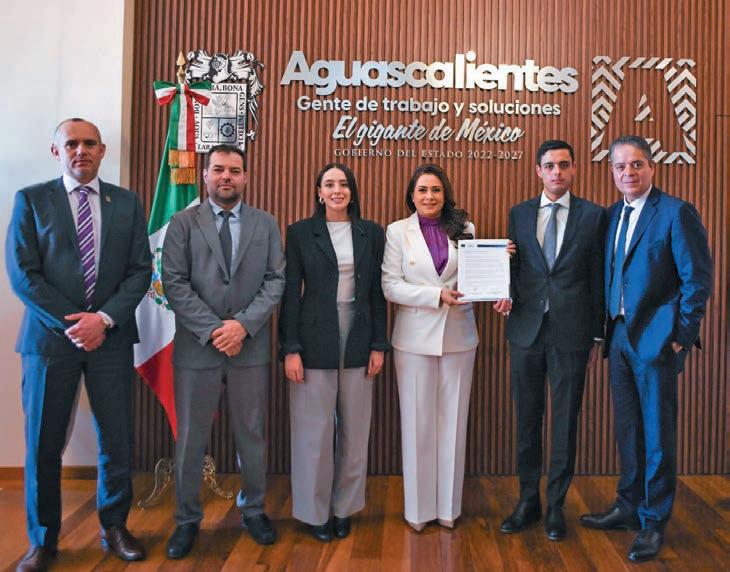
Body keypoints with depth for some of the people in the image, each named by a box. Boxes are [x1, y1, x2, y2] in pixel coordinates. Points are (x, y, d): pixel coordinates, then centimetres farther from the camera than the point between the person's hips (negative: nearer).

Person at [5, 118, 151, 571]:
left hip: (111, 336, 1)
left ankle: (115, 528, 26)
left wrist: (104, 319, -10)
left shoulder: (127, 202, 9)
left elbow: (140, 270, 3)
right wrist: (72, 324, -11)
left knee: (117, 440, 6)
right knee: (43, 444, 7)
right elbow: (22, 274, -4)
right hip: (50, 335, -1)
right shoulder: (31, 199, 4)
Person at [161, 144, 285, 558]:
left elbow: (276, 280, 0)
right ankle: (187, 519, 26)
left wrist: (243, 324, -13)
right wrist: (212, 331, -13)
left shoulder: (266, 224, 7)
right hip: (197, 346, -1)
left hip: (251, 346, 1)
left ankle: (254, 510, 30)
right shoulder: (183, 223, 3)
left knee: (252, 433, 12)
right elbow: (174, 283, -5)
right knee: (191, 438, 9)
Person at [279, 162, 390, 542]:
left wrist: (379, 345, 3)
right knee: (315, 430, 5)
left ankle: (344, 507, 28)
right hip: (315, 341, -2)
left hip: (358, 341, 3)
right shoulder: (300, 233, 0)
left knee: (354, 429, 10)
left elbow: (377, 293, 7)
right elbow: (290, 293, -2)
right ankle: (315, 511, 23)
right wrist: (290, 348, -7)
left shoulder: (372, 233, 6)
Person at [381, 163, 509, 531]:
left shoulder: (463, 229, 8)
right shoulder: (398, 231, 1)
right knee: (418, 423, 5)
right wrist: (437, 295, -16)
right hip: (415, 337, -2)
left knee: (453, 421, 9)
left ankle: (448, 505, 24)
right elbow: (391, 286, -7)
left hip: (458, 336, 2)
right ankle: (418, 508, 21)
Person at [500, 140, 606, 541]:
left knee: (565, 421, 7)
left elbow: (598, 277, 3)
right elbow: (513, 270, 8)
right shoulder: (519, 214, 8)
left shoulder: (592, 215, 3)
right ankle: (528, 500, 25)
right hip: (526, 330, 2)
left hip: (571, 331, -2)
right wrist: (510, 324, 0)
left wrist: (597, 335, 2)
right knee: (527, 419, 10)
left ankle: (555, 505, 22)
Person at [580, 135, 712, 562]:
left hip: (656, 337, -6)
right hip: (619, 335, 7)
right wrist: (607, 328, 9)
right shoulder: (613, 215, 12)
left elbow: (697, 279, -10)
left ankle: (655, 521, 17)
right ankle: (629, 507, 30)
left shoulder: (676, 212, -8)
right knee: (628, 429, 16)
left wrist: (682, 335, -11)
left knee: (657, 432, 3)